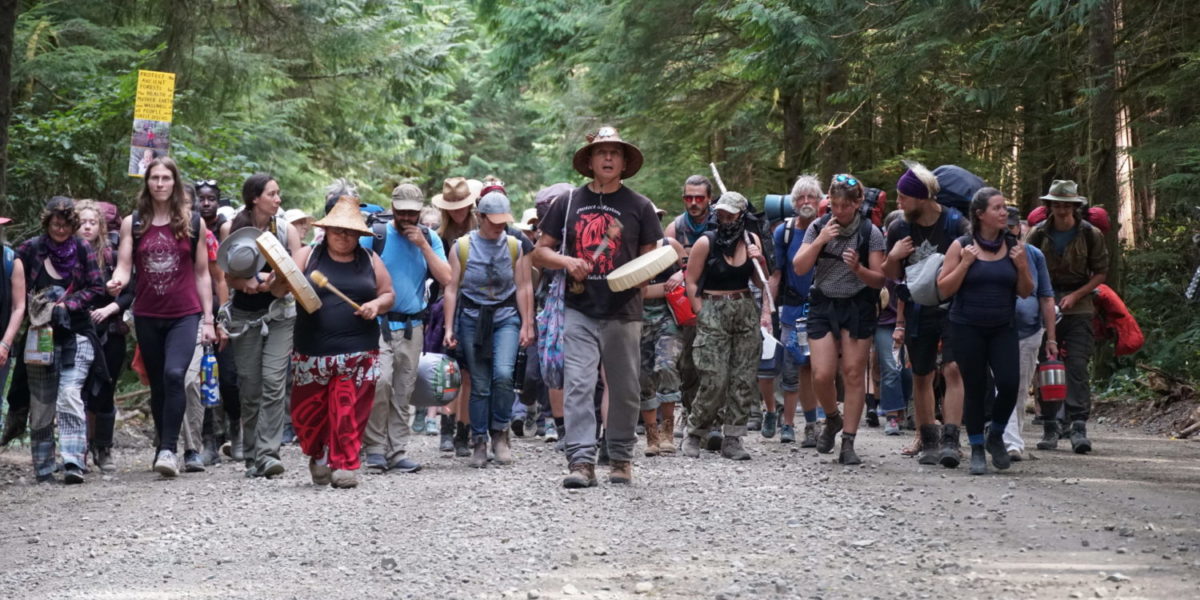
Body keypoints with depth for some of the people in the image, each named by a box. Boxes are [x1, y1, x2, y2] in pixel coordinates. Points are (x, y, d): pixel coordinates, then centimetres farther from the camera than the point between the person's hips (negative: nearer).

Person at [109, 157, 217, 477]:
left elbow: (202, 274, 7)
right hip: (147, 316, 2)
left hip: (184, 314, -2)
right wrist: (116, 282, -24)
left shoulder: (193, 222, 4)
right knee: (158, 385, 10)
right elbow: (123, 267, 0)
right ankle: (164, 448, 22)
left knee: (174, 374, -21)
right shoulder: (132, 223, 5)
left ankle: (168, 449, -20)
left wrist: (208, 319, 3)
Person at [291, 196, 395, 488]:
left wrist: (377, 304, -6)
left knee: (350, 412, -5)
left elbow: (388, 294, 16)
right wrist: (278, 282, -24)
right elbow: (282, 286, -1)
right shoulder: (306, 256, 6)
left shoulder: (371, 261, 11)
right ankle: (319, 457, 29)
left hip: (358, 353, 0)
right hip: (313, 352, 0)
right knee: (308, 411, 4)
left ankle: (344, 465, 5)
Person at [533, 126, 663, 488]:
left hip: (624, 313, 0)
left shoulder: (639, 206, 7)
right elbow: (539, 253, 11)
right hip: (580, 312, 0)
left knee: (624, 390, 6)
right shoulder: (569, 203, 9)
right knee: (577, 385, -11)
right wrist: (567, 262, -8)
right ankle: (581, 461, -12)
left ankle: (621, 458, 19)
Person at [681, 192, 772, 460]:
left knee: (743, 379, 0)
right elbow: (691, 281, -3)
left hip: (746, 311, 4)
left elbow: (761, 281, 15)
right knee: (715, 380, -10)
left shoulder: (751, 241, 6)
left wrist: (759, 260, -4)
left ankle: (732, 440, 6)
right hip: (713, 310, -4)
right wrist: (702, 315, -8)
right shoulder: (706, 243, -6)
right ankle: (694, 434, 7)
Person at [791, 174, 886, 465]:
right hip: (823, 306, 2)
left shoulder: (870, 233, -3)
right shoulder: (818, 227, 3)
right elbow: (799, 267, -2)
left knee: (854, 374, -3)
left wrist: (858, 268, -22)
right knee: (821, 375, -6)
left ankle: (848, 443, 3)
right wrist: (820, 240, -14)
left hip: (858, 307, -1)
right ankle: (832, 419, 25)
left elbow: (879, 279, -2)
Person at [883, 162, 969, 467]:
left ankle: (950, 440, -19)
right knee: (921, 377, 10)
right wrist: (893, 258, -9)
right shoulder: (899, 229, 3)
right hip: (918, 312, 4)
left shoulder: (956, 224, -8)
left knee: (953, 370, -16)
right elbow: (890, 276, 12)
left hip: (953, 310, -4)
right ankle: (927, 439, 21)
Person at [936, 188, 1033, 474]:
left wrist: (1022, 266, -8)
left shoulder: (1014, 247, 5)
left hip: (1003, 329, 2)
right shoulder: (962, 246, -3)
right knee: (975, 389, 2)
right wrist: (965, 263, -15)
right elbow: (944, 289, -4)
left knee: (1009, 384, -12)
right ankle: (977, 450, 16)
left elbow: (1025, 292, 9)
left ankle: (995, 436, 14)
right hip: (968, 329, -2)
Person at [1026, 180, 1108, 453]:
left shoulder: (1091, 235, -1)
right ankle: (1049, 427, 7)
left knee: (1077, 366, -11)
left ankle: (1079, 426, -14)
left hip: (1078, 307, -2)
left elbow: (1101, 272, 4)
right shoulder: (1039, 234, 2)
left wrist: (1075, 296, -8)